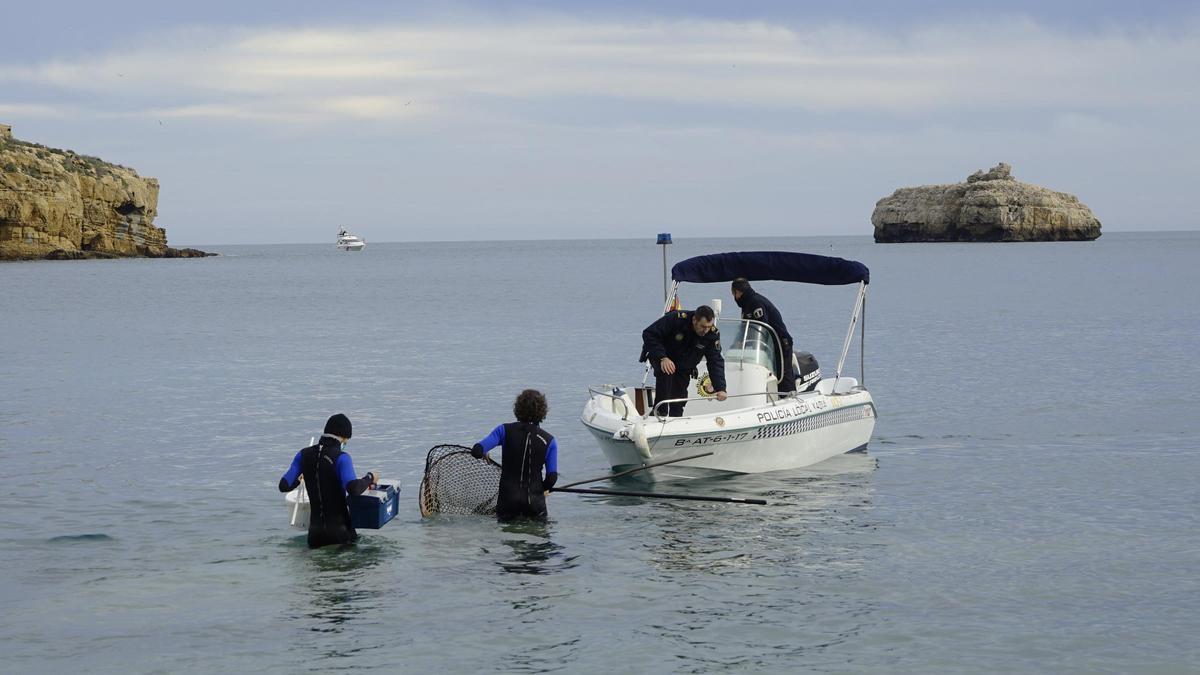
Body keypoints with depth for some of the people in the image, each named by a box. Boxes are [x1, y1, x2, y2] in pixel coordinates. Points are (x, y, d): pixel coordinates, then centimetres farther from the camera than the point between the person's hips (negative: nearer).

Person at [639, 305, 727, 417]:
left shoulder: (713, 335, -19)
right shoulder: (675, 319, -32)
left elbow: (716, 362, -18)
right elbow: (649, 334, -29)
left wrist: (720, 388, -31)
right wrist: (662, 358, -40)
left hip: (683, 367, 4)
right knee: (665, 372, -35)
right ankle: (659, 412, -29)